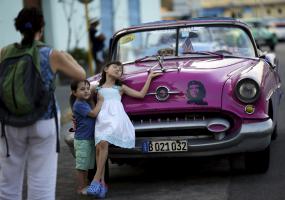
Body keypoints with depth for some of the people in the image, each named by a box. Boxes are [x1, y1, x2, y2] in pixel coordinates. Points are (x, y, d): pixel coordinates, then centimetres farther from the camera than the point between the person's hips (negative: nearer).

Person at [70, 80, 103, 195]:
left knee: (87, 164, 16)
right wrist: (100, 101, -10)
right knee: (81, 164, -2)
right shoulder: (79, 104, -15)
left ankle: (86, 185, 25)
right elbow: (93, 113, -19)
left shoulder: (86, 102, 14)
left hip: (90, 138, 9)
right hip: (82, 139, -9)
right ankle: (81, 187, 4)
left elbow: (93, 113, 10)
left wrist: (91, 100, 4)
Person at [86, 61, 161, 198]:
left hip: (115, 118, -2)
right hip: (102, 118, 2)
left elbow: (141, 94, 18)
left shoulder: (120, 88, 24)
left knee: (103, 143, -26)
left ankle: (96, 179, -29)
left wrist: (149, 77, 21)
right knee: (98, 147, -16)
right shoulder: (98, 89, 27)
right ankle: (102, 183, -14)